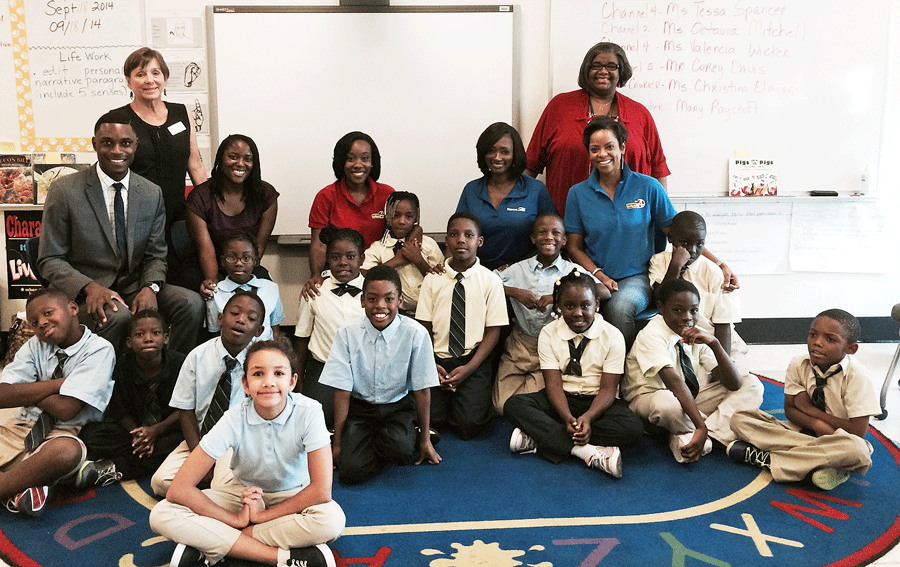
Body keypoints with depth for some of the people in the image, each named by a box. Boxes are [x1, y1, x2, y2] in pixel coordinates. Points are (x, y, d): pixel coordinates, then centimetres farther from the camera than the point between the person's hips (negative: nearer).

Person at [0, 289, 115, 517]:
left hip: (64, 434, -5)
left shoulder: (99, 349, -8)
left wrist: (28, 392, -2)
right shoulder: (34, 346, 10)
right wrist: (58, 383, -11)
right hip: (20, 428, 6)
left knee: (66, 451, -42)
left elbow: (65, 409, -16)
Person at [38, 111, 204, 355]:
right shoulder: (64, 191, -4)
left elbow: (156, 256, 8)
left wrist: (150, 287, -15)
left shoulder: (152, 194, 6)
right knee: (119, 316, -35)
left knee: (192, 303, -22)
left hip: (135, 287, 4)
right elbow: (50, 260, -4)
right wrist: (90, 287, -22)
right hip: (83, 293, -3)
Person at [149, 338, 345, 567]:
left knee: (332, 519, -36)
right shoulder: (235, 419, -22)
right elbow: (179, 489, -23)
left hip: (293, 497, -1)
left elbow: (321, 491, -28)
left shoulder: (308, 412, -25)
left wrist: (261, 516, -22)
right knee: (161, 515, -21)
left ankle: (210, 544, -24)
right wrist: (237, 519, -22)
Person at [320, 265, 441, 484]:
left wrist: (425, 440, 1)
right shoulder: (347, 333, -10)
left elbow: (422, 389, -6)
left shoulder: (415, 334, -13)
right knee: (350, 471, -21)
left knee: (396, 446, -33)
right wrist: (337, 442, -4)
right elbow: (342, 391, -6)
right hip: (360, 408, 1)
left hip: (399, 407, -1)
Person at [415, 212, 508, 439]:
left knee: (469, 425, -17)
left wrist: (469, 368, -13)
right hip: (438, 359, 2)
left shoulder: (490, 281, -1)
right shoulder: (433, 279, 3)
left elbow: (493, 330, -3)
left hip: (474, 362, -2)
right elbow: (424, 326, 3)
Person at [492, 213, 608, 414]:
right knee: (502, 404, -10)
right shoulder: (519, 269, 9)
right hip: (520, 345, 2)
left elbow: (604, 293, -12)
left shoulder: (573, 271, 4)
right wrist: (515, 292, -12)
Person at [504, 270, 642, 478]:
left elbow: (608, 388, -12)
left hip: (597, 402, -1)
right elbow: (553, 383, -11)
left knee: (632, 428, -32)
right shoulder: (549, 334, -3)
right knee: (514, 405, -25)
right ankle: (585, 450, -36)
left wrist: (587, 417, -32)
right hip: (562, 400, 1)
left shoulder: (612, 336, -7)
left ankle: (538, 438, -32)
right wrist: (568, 418, -30)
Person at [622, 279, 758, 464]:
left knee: (753, 387, -5)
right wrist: (701, 426, -39)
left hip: (690, 400, 7)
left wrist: (714, 343, -24)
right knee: (665, 403, -43)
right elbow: (674, 381, -32)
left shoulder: (698, 335, -2)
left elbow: (734, 384, -8)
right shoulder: (651, 334, -19)